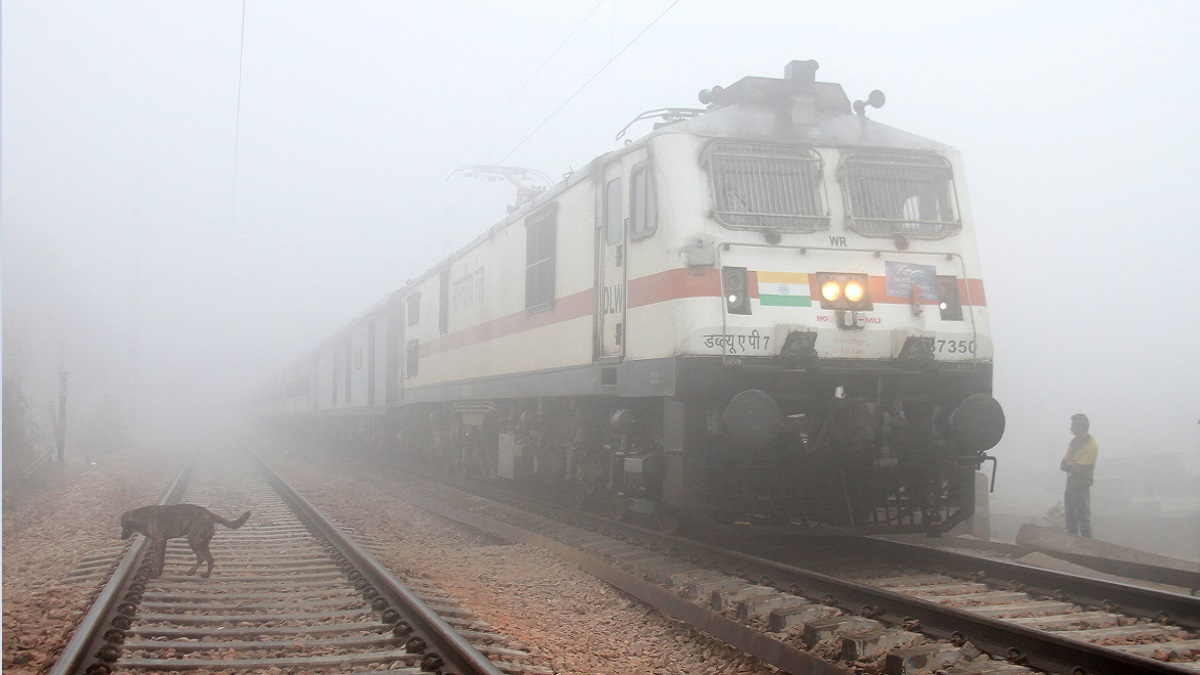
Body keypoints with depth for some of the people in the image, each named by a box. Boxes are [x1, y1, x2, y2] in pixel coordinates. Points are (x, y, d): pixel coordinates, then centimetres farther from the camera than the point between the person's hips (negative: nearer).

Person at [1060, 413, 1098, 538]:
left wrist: (1068, 464, -4)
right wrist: (1073, 466, -14)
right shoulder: (1074, 441, 7)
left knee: (1084, 523, -5)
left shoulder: (1091, 446, -15)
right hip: (1070, 486, 8)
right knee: (1070, 523, 16)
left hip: (1081, 489, -8)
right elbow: (1063, 465, 4)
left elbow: (1081, 469, -18)